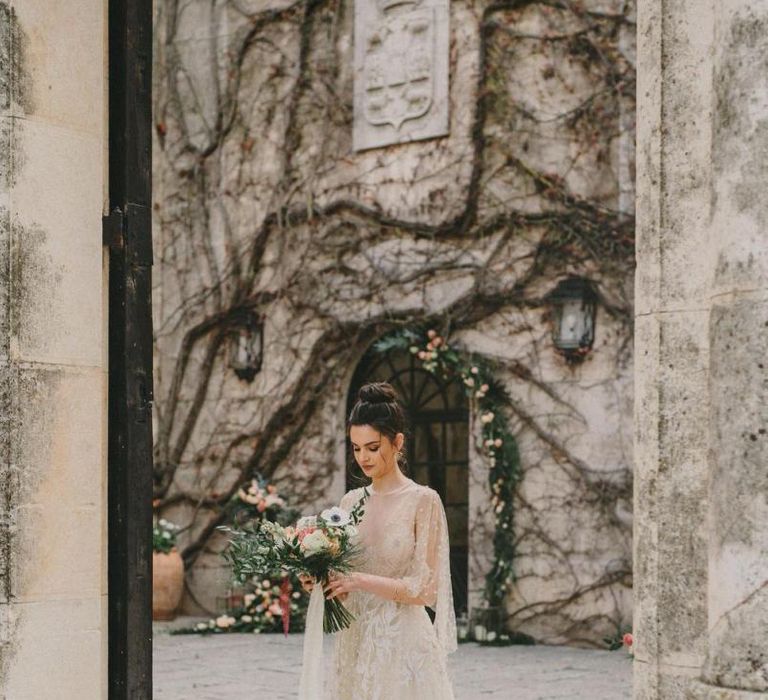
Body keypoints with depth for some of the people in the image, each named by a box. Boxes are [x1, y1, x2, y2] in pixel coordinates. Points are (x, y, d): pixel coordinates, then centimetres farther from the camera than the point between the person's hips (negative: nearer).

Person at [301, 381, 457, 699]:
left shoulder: (423, 501, -7)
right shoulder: (350, 501, 10)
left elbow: (424, 588, -12)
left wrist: (359, 580, -18)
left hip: (402, 643, -5)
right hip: (354, 642, 5)